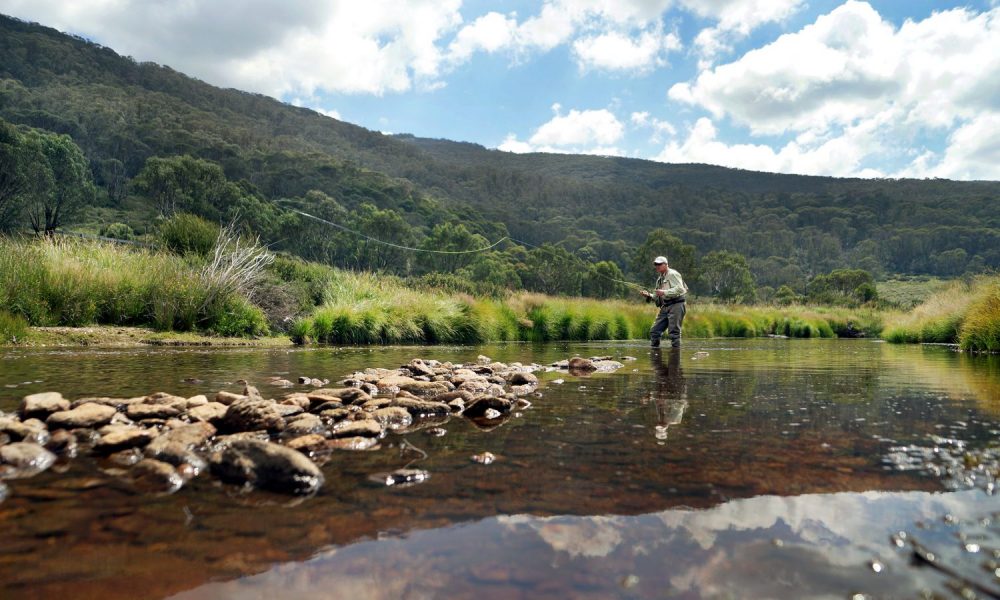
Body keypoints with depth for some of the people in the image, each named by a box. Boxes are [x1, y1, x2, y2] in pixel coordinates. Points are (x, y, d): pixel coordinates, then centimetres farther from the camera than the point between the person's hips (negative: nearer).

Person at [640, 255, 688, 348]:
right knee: (654, 331, 4)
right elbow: (658, 298, 24)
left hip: (676, 305, -9)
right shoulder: (660, 279, 21)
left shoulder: (673, 274, -5)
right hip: (665, 307, 9)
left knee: (673, 332, -10)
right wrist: (649, 296, 6)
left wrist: (665, 292, -22)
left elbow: (680, 289, -18)